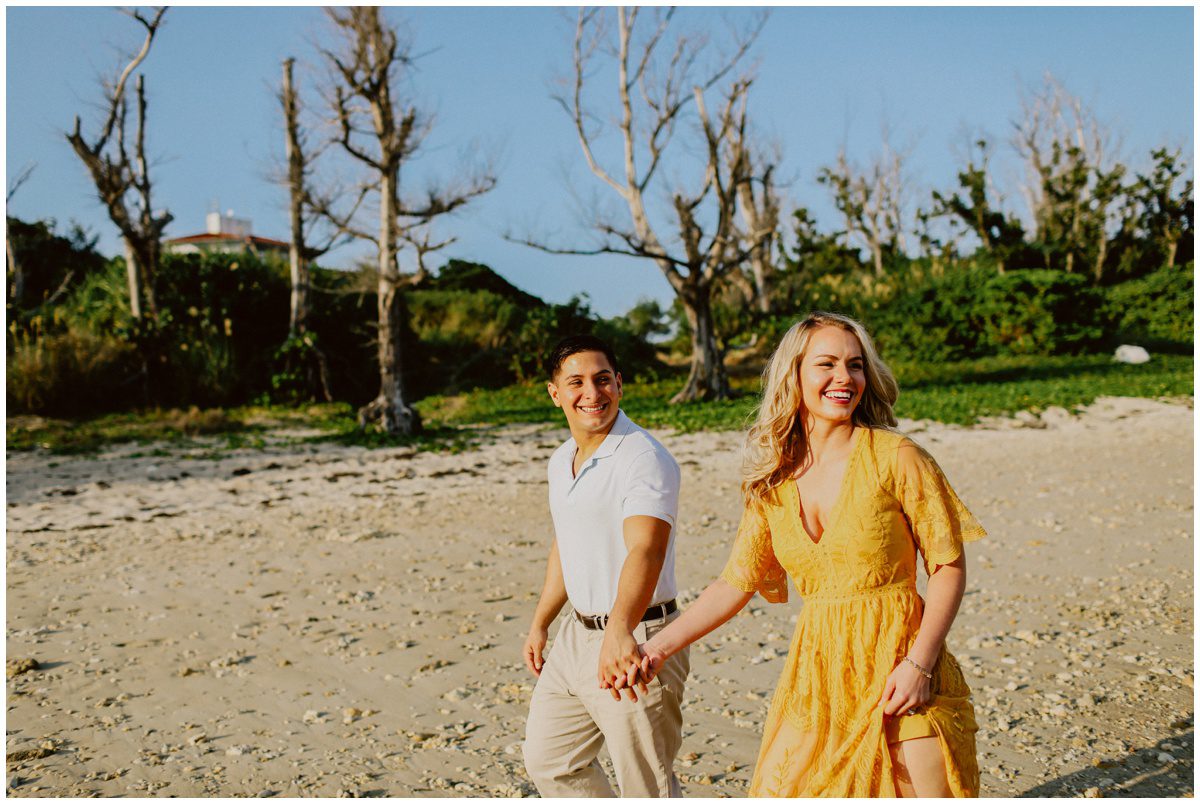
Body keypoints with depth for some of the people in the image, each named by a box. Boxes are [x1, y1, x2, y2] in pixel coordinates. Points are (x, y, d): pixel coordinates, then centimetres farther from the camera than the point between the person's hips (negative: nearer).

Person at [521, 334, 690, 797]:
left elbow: (644, 551, -35)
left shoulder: (645, 458, -20)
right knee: (548, 759, 20)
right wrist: (539, 624, 26)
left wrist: (620, 631, -50)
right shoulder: (561, 462, 9)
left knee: (647, 787, 2)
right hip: (577, 637, 9)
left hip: (635, 642, -9)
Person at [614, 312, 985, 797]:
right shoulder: (775, 481, 6)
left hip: (898, 670, -3)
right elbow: (736, 582, 10)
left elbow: (948, 567, -4)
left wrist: (919, 664, -15)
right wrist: (657, 647, 3)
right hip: (816, 673, 4)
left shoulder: (895, 458, -6)